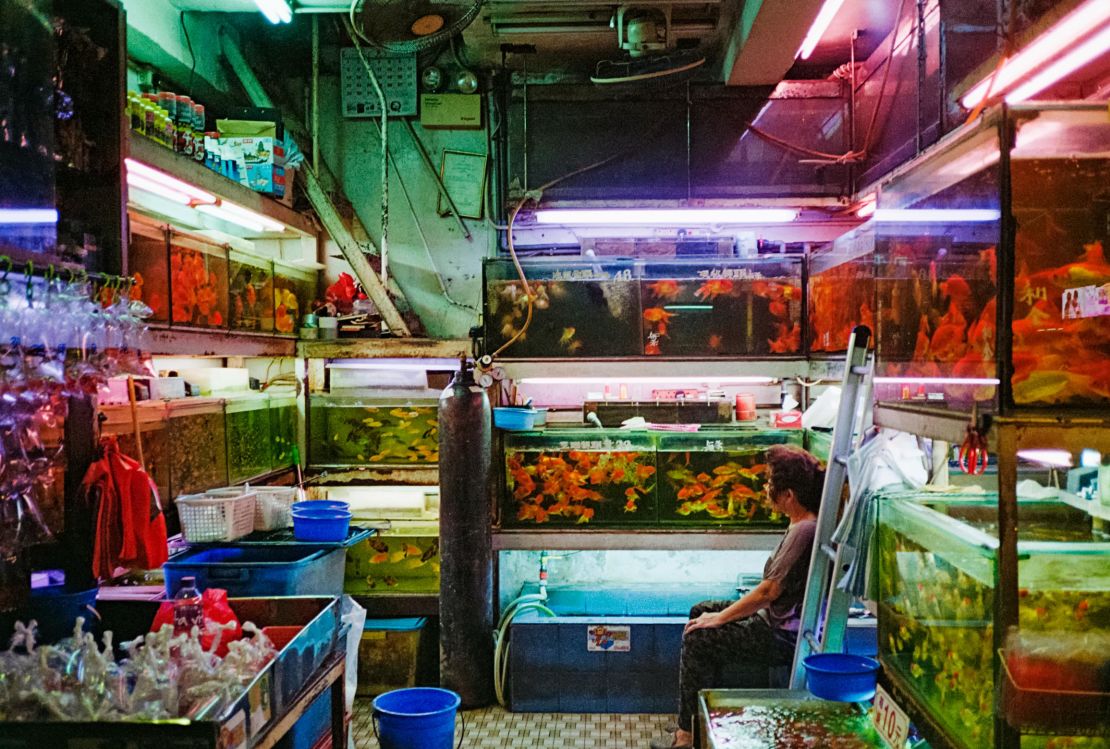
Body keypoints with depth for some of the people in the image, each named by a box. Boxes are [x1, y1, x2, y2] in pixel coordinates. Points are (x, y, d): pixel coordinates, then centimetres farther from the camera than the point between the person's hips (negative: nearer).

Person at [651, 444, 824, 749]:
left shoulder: (805, 532, -27)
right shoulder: (804, 523, 4)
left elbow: (769, 591, -24)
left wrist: (720, 618, -13)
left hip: (784, 637, -10)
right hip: (776, 617, 10)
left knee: (697, 638, -10)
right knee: (700, 611, 15)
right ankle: (703, 708, 23)